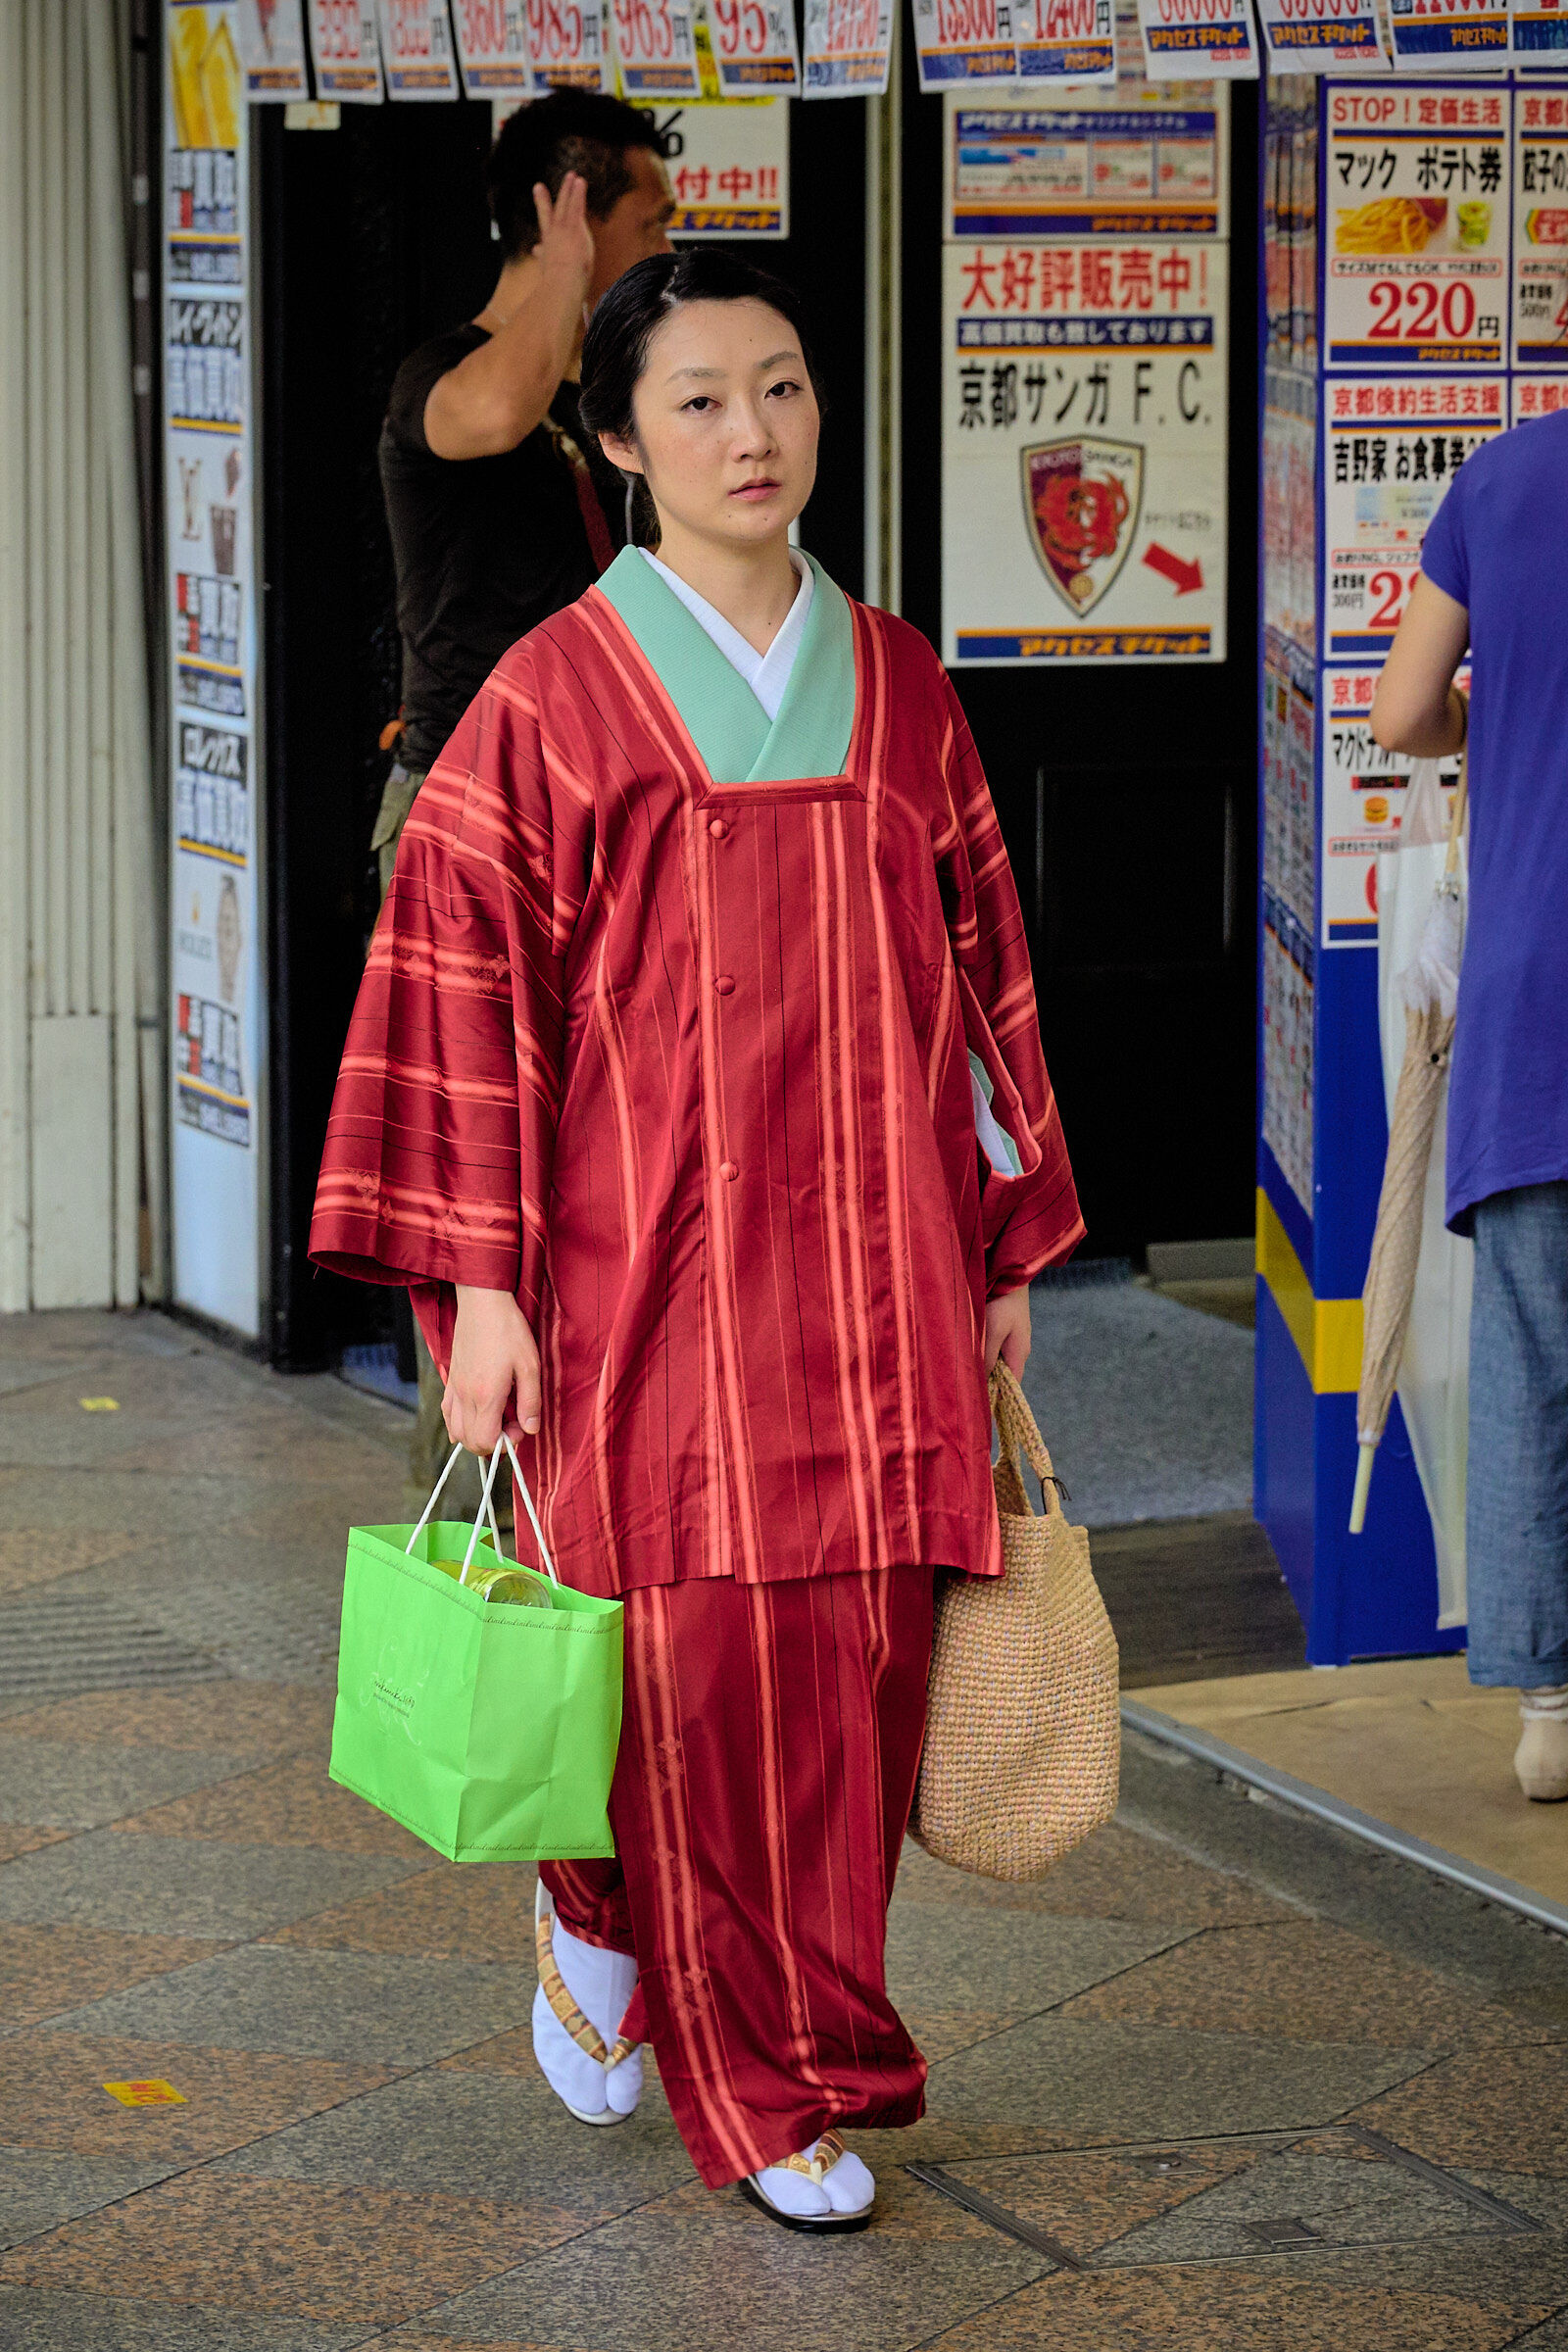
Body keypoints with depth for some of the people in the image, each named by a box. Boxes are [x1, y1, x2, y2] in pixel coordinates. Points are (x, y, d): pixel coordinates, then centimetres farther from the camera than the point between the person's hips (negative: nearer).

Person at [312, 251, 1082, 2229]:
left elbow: (978, 963, 15)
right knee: (706, 1648, -3)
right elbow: (464, 984, -4)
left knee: (864, 1645, 2)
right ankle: (765, 2082, 18)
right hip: (653, 1255, -4)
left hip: (873, 1263, 4)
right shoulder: (558, 694, -3)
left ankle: (603, 1926, 25)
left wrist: (1009, 1241, 13)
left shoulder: (898, 686, 10)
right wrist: (479, 1282, -9)